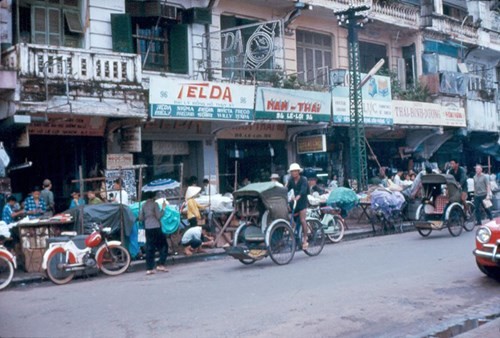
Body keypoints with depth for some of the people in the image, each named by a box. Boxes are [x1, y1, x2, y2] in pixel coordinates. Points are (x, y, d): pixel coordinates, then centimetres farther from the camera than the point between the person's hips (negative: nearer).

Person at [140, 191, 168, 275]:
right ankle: (160, 264, -3)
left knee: (149, 248, 6)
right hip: (156, 227, -5)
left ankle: (149, 268, 3)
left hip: (147, 228, 5)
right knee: (163, 246, 7)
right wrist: (163, 208, -1)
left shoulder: (144, 205, 10)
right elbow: (158, 216, -10)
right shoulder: (155, 204, -4)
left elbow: (141, 218, 10)